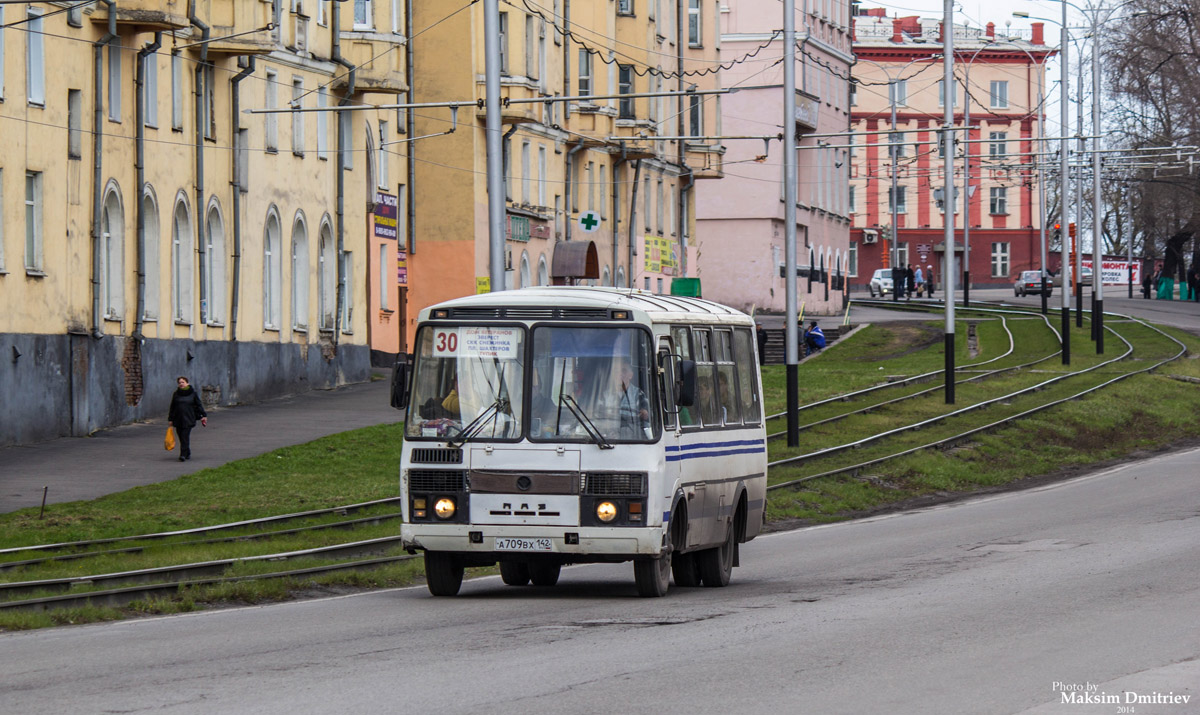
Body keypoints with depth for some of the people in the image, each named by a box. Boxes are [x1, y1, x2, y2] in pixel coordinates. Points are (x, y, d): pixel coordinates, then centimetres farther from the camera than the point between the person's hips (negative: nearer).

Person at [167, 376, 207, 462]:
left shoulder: (193, 393, 3)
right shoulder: (176, 394, 10)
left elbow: (199, 405, 7)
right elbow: (172, 407, 13)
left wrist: (203, 416, 0)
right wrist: (170, 419, 11)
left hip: (188, 419, -3)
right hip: (178, 419, 3)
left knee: (185, 437, -13)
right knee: (182, 438, 7)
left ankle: (183, 455, -15)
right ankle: (188, 454, 23)